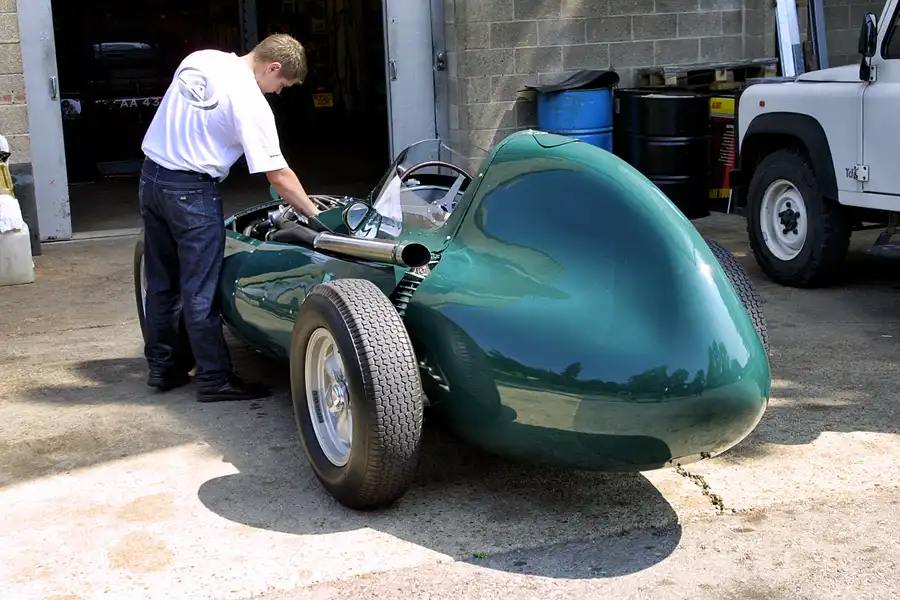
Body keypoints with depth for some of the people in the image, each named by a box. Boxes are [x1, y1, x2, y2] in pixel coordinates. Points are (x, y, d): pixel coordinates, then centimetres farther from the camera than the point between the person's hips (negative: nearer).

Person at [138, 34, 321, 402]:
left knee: (162, 284, 16)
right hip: (192, 192, -8)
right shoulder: (251, 103, -15)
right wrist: (315, 214, -5)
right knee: (200, 292, -1)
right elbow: (278, 176, -14)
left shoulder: (200, 58, 6)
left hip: (150, 177, 8)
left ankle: (163, 367, 26)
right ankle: (214, 379, 6)